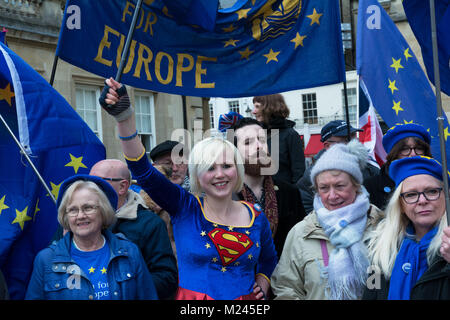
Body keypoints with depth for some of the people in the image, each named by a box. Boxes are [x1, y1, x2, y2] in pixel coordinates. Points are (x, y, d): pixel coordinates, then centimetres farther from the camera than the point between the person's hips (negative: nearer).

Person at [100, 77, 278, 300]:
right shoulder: (185, 209, -7)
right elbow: (142, 170, -19)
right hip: (191, 296, -2)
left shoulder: (257, 219, 0)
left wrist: (262, 283, 3)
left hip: (246, 298, 2)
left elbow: (269, 259, 20)